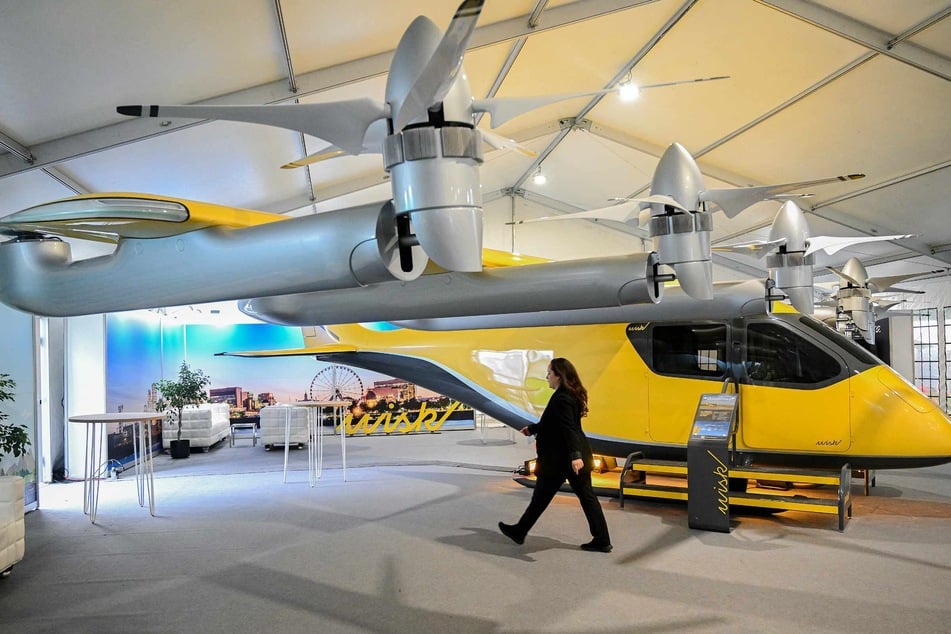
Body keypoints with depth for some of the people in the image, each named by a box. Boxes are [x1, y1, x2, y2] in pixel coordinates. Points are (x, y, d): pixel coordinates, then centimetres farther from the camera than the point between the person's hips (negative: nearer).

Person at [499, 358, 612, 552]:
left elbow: (569, 429, -29)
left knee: (541, 496, 6)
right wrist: (532, 429, 35)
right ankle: (601, 540, 11)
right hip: (576, 456, 9)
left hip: (560, 458, -9)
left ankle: (519, 532, 22)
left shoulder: (561, 399, -18)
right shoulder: (571, 396, 11)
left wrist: (574, 455, -36)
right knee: (586, 496, 9)